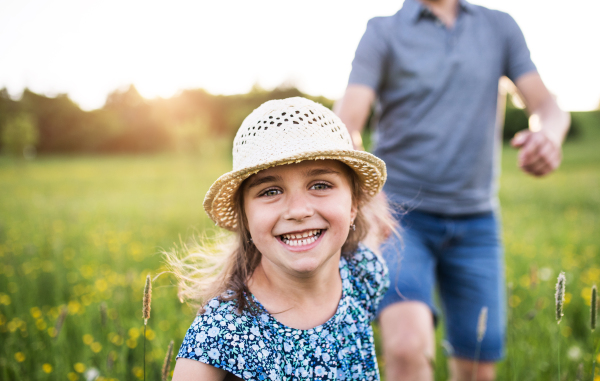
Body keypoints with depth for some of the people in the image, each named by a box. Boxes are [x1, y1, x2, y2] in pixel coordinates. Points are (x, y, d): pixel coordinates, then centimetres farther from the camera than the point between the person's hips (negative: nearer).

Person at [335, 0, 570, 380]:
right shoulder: (383, 32, -1)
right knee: (408, 348, -27)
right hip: (402, 217, -3)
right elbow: (345, 124, -12)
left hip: (476, 223, 4)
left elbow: (549, 107, 4)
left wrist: (549, 135, -22)